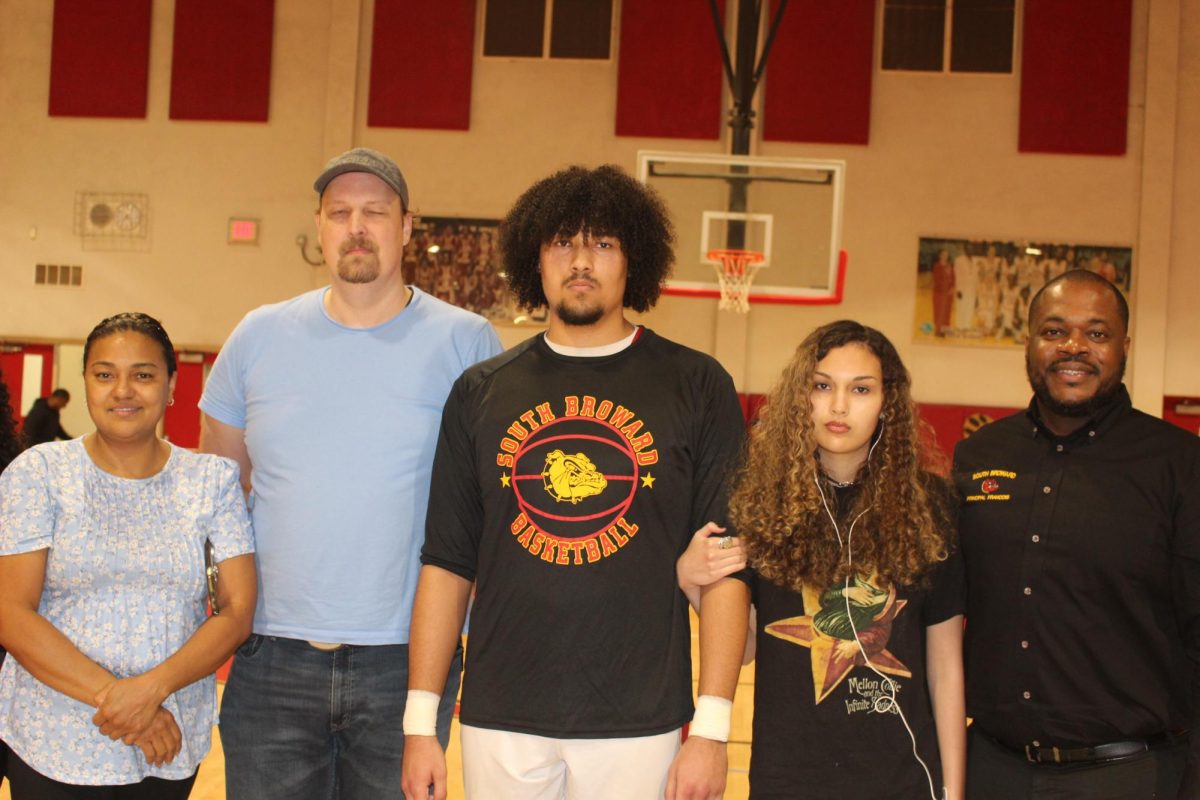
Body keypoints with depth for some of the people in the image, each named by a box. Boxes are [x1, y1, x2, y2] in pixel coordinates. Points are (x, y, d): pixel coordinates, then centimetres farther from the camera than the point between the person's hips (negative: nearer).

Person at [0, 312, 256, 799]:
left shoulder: (213, 480, 2)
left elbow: (237, 612, -3)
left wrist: (153, 687, -19)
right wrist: (112, 697, -18)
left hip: (172, 744, 1)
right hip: (53, 743, -1)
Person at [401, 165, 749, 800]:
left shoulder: (697, 387, 1)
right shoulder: (482, 391, 7)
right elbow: (447, 563, 7)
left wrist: (711, 730, -8)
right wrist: (420, 723, 2)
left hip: (639, 727, -2)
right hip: (500, 724, 2)